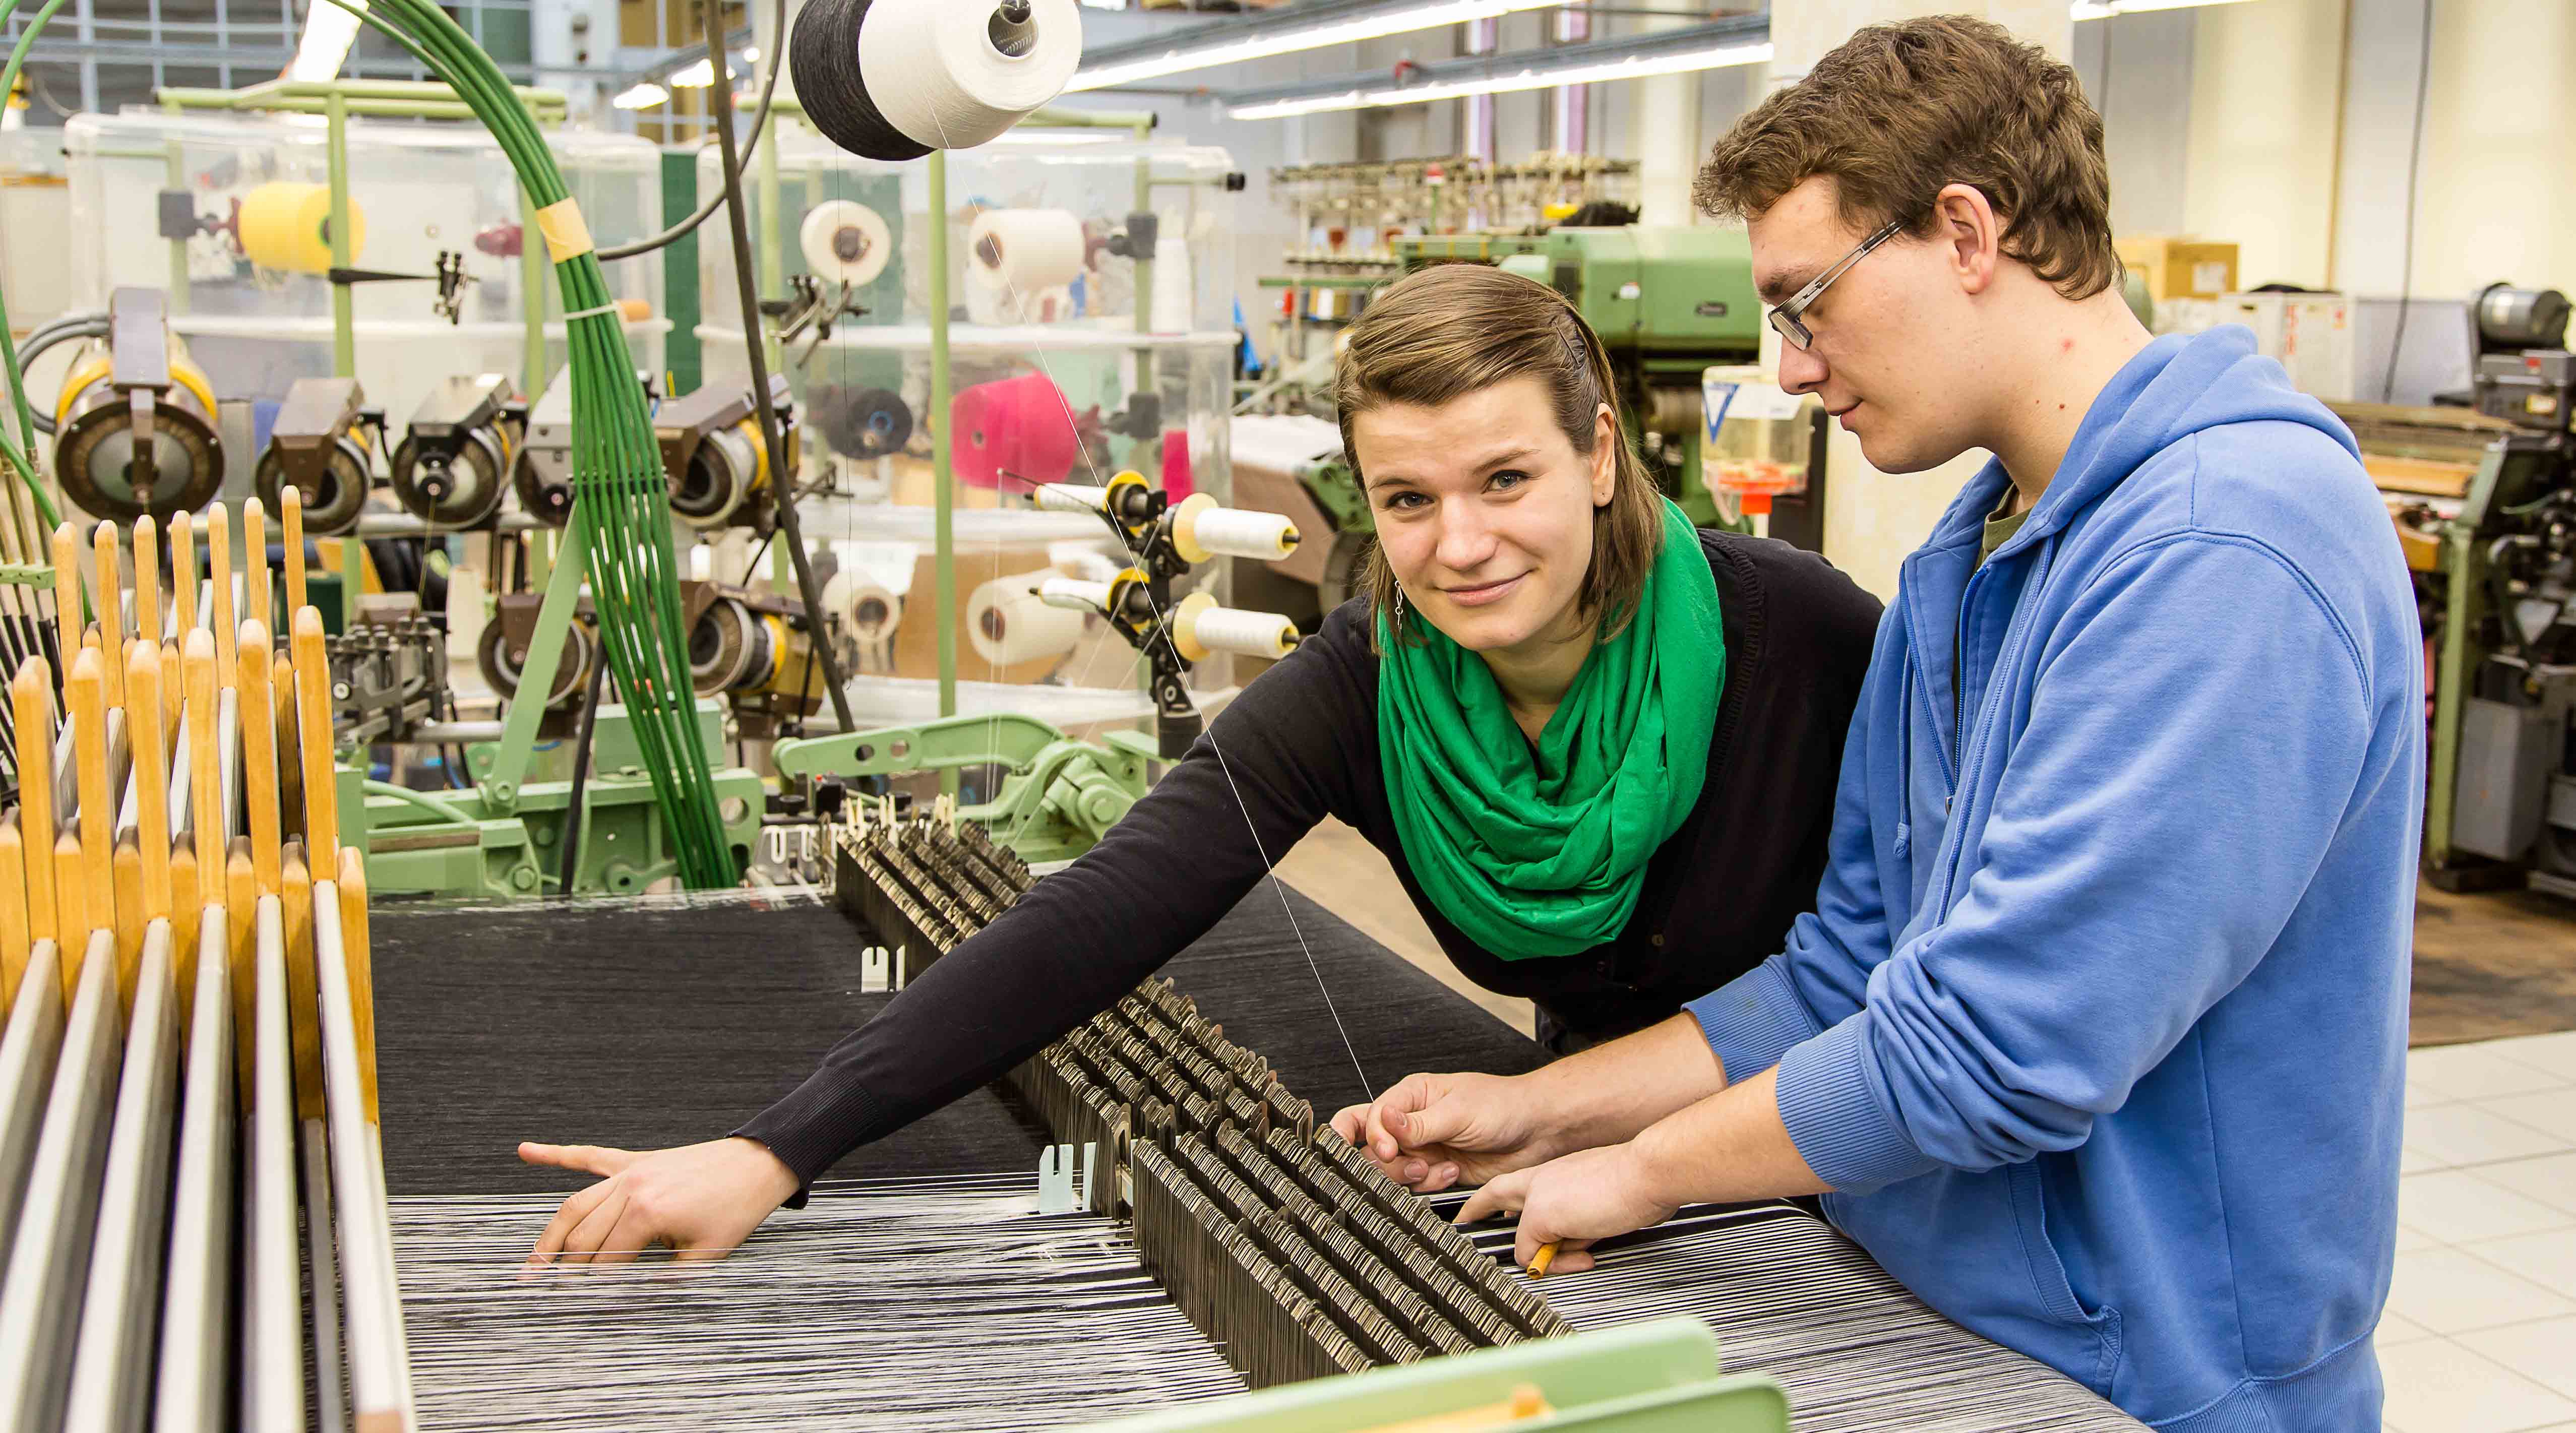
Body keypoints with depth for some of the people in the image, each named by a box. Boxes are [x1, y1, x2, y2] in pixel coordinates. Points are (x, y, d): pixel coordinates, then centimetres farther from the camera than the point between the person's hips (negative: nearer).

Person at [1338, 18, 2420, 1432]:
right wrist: (1544, 1109, 4)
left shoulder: (2229, 541, -22)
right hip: (1925, 1315, 7)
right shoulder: (1961, 565, 8)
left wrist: (1641, 1169, -13)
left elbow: (2004, 1045, -25)